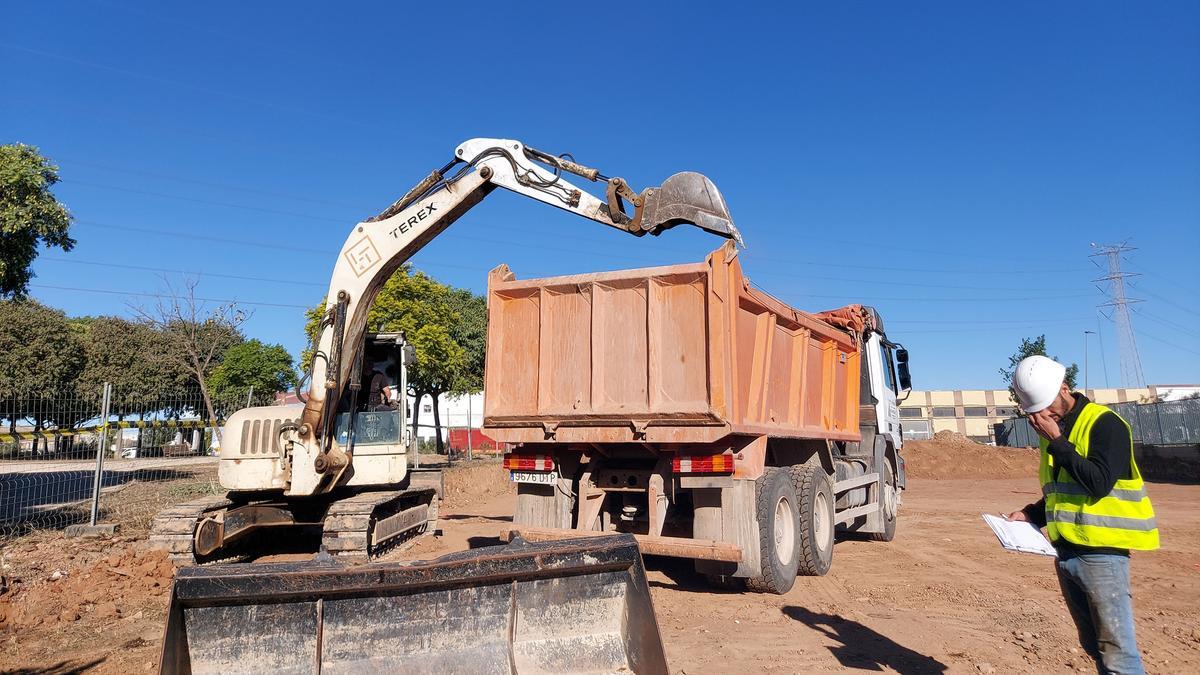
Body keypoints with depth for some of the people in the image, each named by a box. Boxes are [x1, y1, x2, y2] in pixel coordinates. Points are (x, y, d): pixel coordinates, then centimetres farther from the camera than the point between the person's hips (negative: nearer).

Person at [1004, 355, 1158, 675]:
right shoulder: (1053, 432, 12)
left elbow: (1099, 483, -23)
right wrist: (1032, 514, 5)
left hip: (1100, 552, -8)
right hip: (1065, 553, 8)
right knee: (1094, 646, 16)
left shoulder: (1104, 423, -11)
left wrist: (1056, 442, -19)